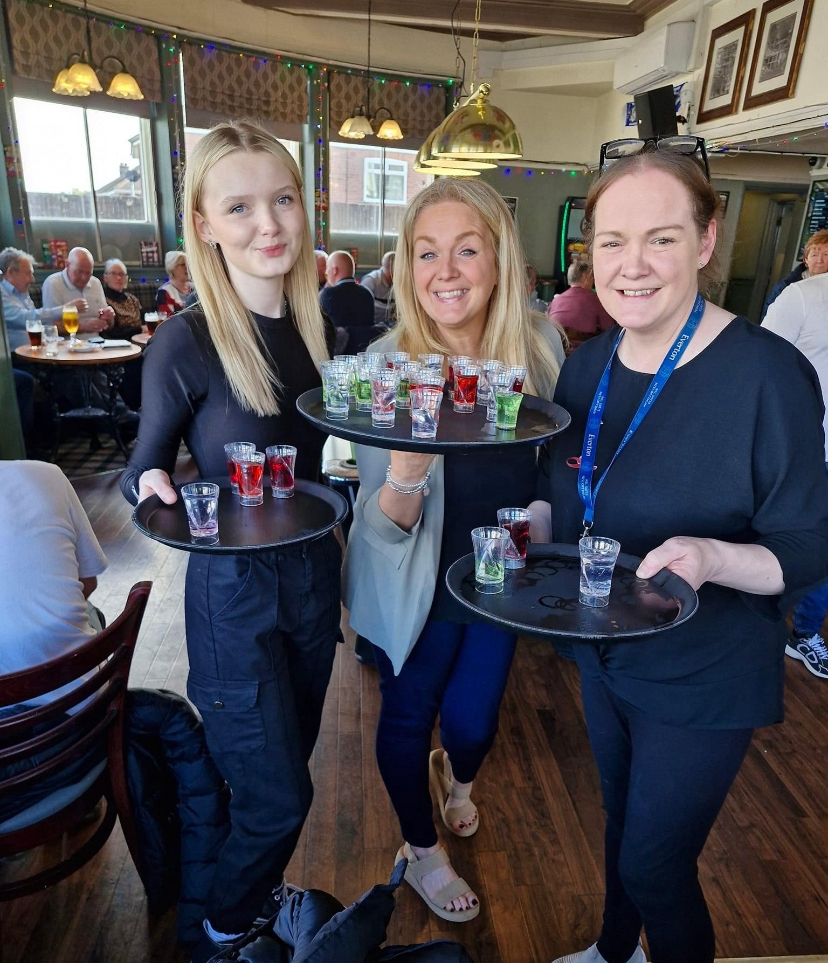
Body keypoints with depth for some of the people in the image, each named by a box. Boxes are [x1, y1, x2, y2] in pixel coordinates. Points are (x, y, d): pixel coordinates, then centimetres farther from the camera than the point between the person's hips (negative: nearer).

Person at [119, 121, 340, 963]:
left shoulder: (322, 321, -1)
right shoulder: (185, 342, -18)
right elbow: (143, 469, -8)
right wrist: (152, 487, -29)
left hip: (313, 575, 6)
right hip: (233, 591, -6)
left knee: (286, 765, 25)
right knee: (278, 799, 5)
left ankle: (261, 896, 55)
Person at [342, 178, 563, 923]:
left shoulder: (540, 345, -12)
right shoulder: (386, 363, -21)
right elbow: (385, 526, -21)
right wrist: (404, 472, -42)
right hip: (417, 587, -2)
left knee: (473, 723, 17)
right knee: (408, 718, 16)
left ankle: (457, 775, 59)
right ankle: (422, 854, 50)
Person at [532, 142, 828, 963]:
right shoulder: (586, 365, -4)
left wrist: (711, 558, -36)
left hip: (702, 678, -6)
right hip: (601, 653, 6)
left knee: (655, 865, 13)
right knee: (620, 820, 29)